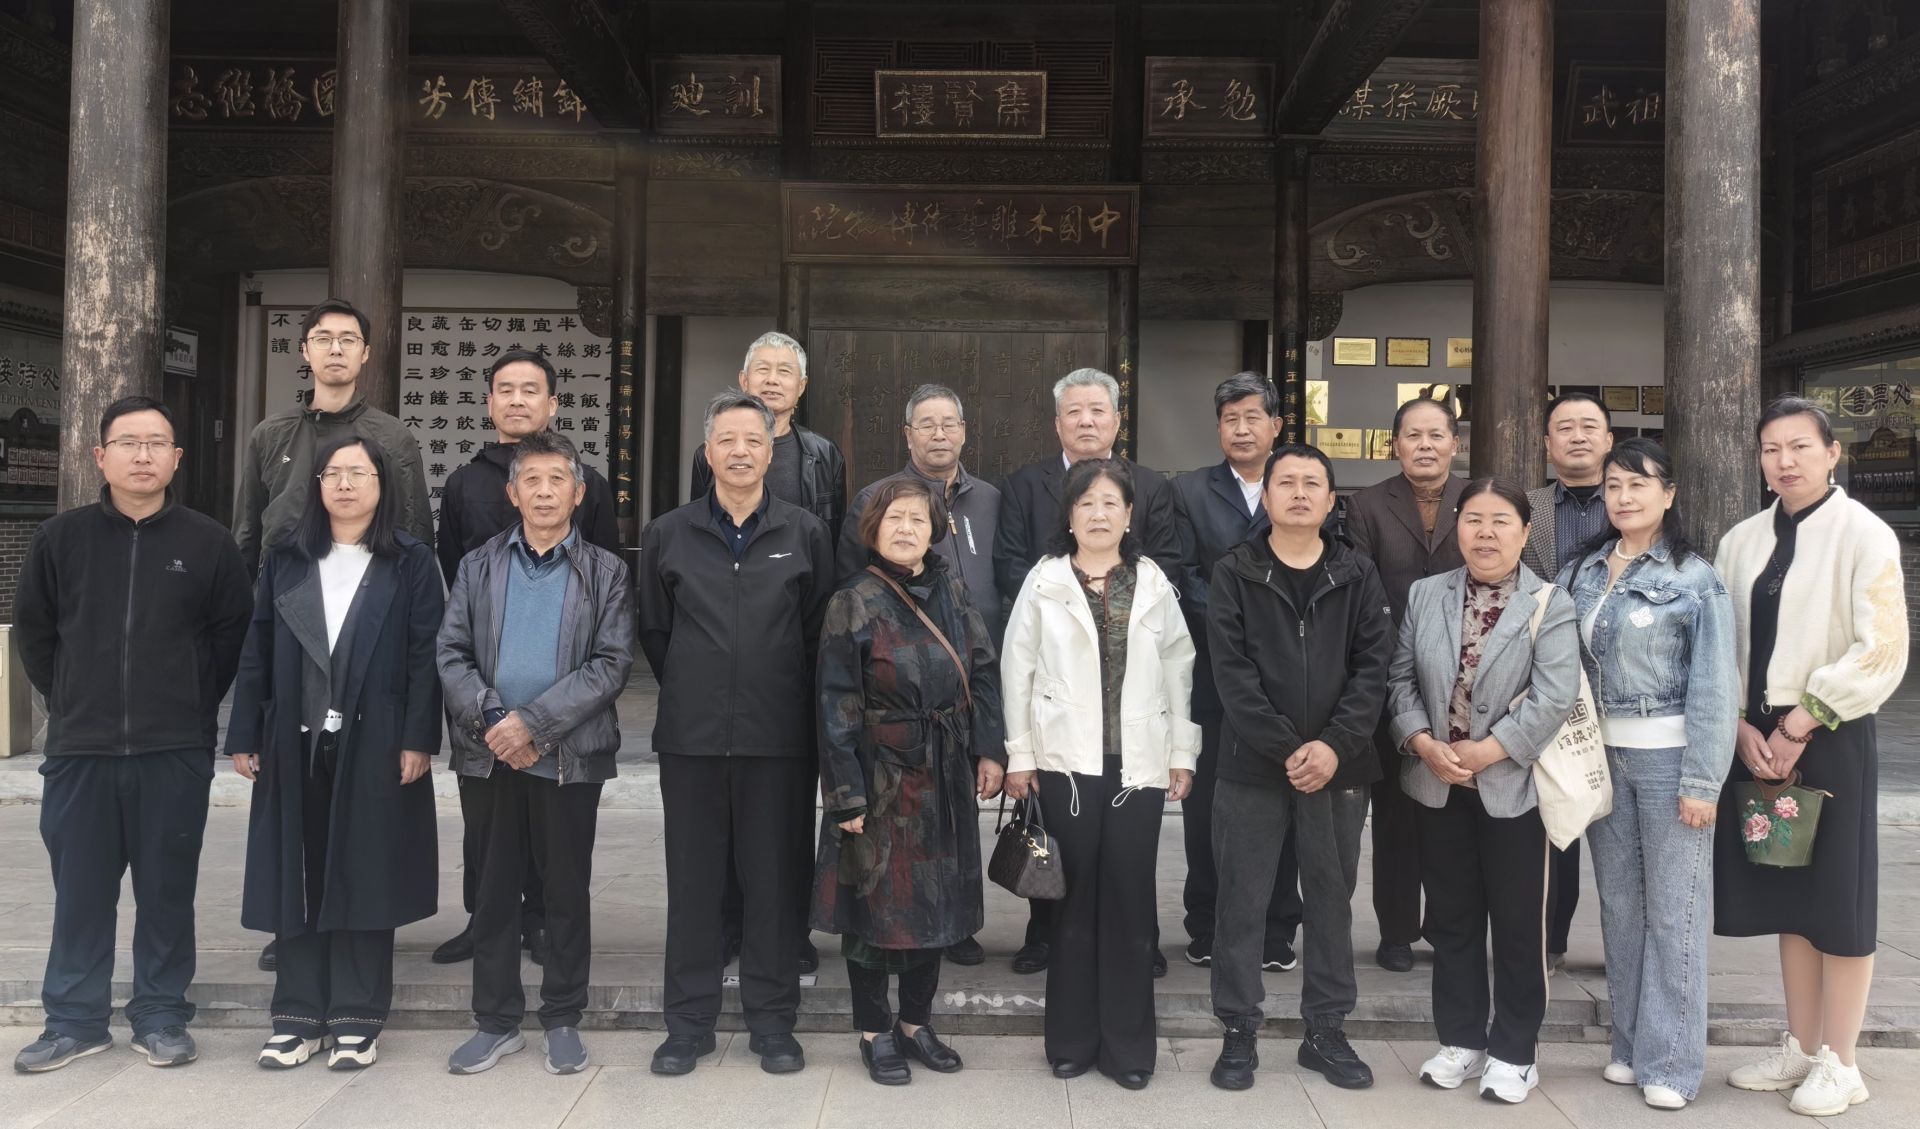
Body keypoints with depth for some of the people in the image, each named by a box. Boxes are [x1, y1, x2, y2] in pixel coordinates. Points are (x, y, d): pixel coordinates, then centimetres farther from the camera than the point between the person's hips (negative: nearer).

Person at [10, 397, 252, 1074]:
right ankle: (75, 1019, 22)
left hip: (177, 753, -1)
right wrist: (72, 702, 8)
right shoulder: (60, 538, 3)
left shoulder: (208, 542, -2)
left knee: (167, 891, 7)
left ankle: (161, 1017, 18)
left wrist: (195, 707, 4)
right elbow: (32, 631, 12)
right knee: (80, 891, 9)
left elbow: (234, 635, 5)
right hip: (79, 751, 2)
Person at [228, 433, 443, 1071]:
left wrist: (418, 740, -11)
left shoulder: (411, 563, 1)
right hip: (296, 745, 3)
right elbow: (256, 654, 9)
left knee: (366, 879, 2)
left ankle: (357, 1019, 11)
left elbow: (425, 657, -4)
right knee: (297, 878, 6)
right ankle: (299, 1014, 17)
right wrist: (245, 738, 3)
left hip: (374, 747, -3)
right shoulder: (285, 562, 11)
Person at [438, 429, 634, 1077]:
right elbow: (452, 652, 3)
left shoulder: (604, 572, 2)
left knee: (567, 890, 7)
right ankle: (496, 1022, 22)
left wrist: (533, 721, -15)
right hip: (489, 756, 2)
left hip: (569, 756, -2)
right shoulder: (479, 566, 9)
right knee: (494, 889, 10)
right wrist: (490, 720, -13)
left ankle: (563, 1020, 20)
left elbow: (612, 664, -7)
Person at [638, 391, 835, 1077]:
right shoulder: (666, 535, 6)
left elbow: (819, 633, 7)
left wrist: (789, 701, 6)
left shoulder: (806, 535, 4)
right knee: (692, 879, 7)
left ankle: (772, 1019, 19)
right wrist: (690, 692, 11)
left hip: (778, 738, -1)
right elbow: (653, 631, 12)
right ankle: (689, 1021, 19)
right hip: (691, 737, 1)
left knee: (774, 878, 6)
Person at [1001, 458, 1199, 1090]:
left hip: (1138, 765, 1)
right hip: (1066, 763, -1)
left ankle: (1128, 1044, 17)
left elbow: (1179, 671, 6)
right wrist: (1019, 755, -2)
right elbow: (1017, 670, 2)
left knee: (1130, 901, 5)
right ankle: (1072, 1039, 19)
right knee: (1074, 898, 6)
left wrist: (1182, 754, 3)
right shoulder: (1044, 581, 2)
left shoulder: (1153, 583, 6)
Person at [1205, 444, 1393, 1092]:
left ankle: (1326, 1030, 24)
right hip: (1253, 767, -2)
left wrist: (1335, 745, -15)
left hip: (1339, 766, 2)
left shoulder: (1358, 577, 6)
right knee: (1243, 901, 4)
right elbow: (1233, 673, -8)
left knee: (1332, 898, 11)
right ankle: (1239, 1031, 16)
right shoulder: (1234, 575, 0)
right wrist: (1286, 750, -16)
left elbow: (1374, 668, -2)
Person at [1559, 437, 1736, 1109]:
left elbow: (1713, 688, -9)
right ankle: (1630, 1045, 24)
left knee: (1673, 910, 0)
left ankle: (1672, 1062, 12)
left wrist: (1701, 782, -12)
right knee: (1619, 904, 12)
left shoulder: (1695, 579, -6)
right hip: (1602, 754, 5)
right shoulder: (1582, 574, 8)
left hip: (1668, 756, -5)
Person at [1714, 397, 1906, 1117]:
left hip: (1831, 738, -5)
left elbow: (1882, 652, -12)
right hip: (1755, 738, 5)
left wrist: (1801, 724, -14)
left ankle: (1839, 1064, 17)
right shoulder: (1741, 541, 7)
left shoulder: (1863, 535, -7)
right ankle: (1801, 1046, 25)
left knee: (1838, 897, 4)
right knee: (1787, 895, 12)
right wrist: (1742, 726, -4)